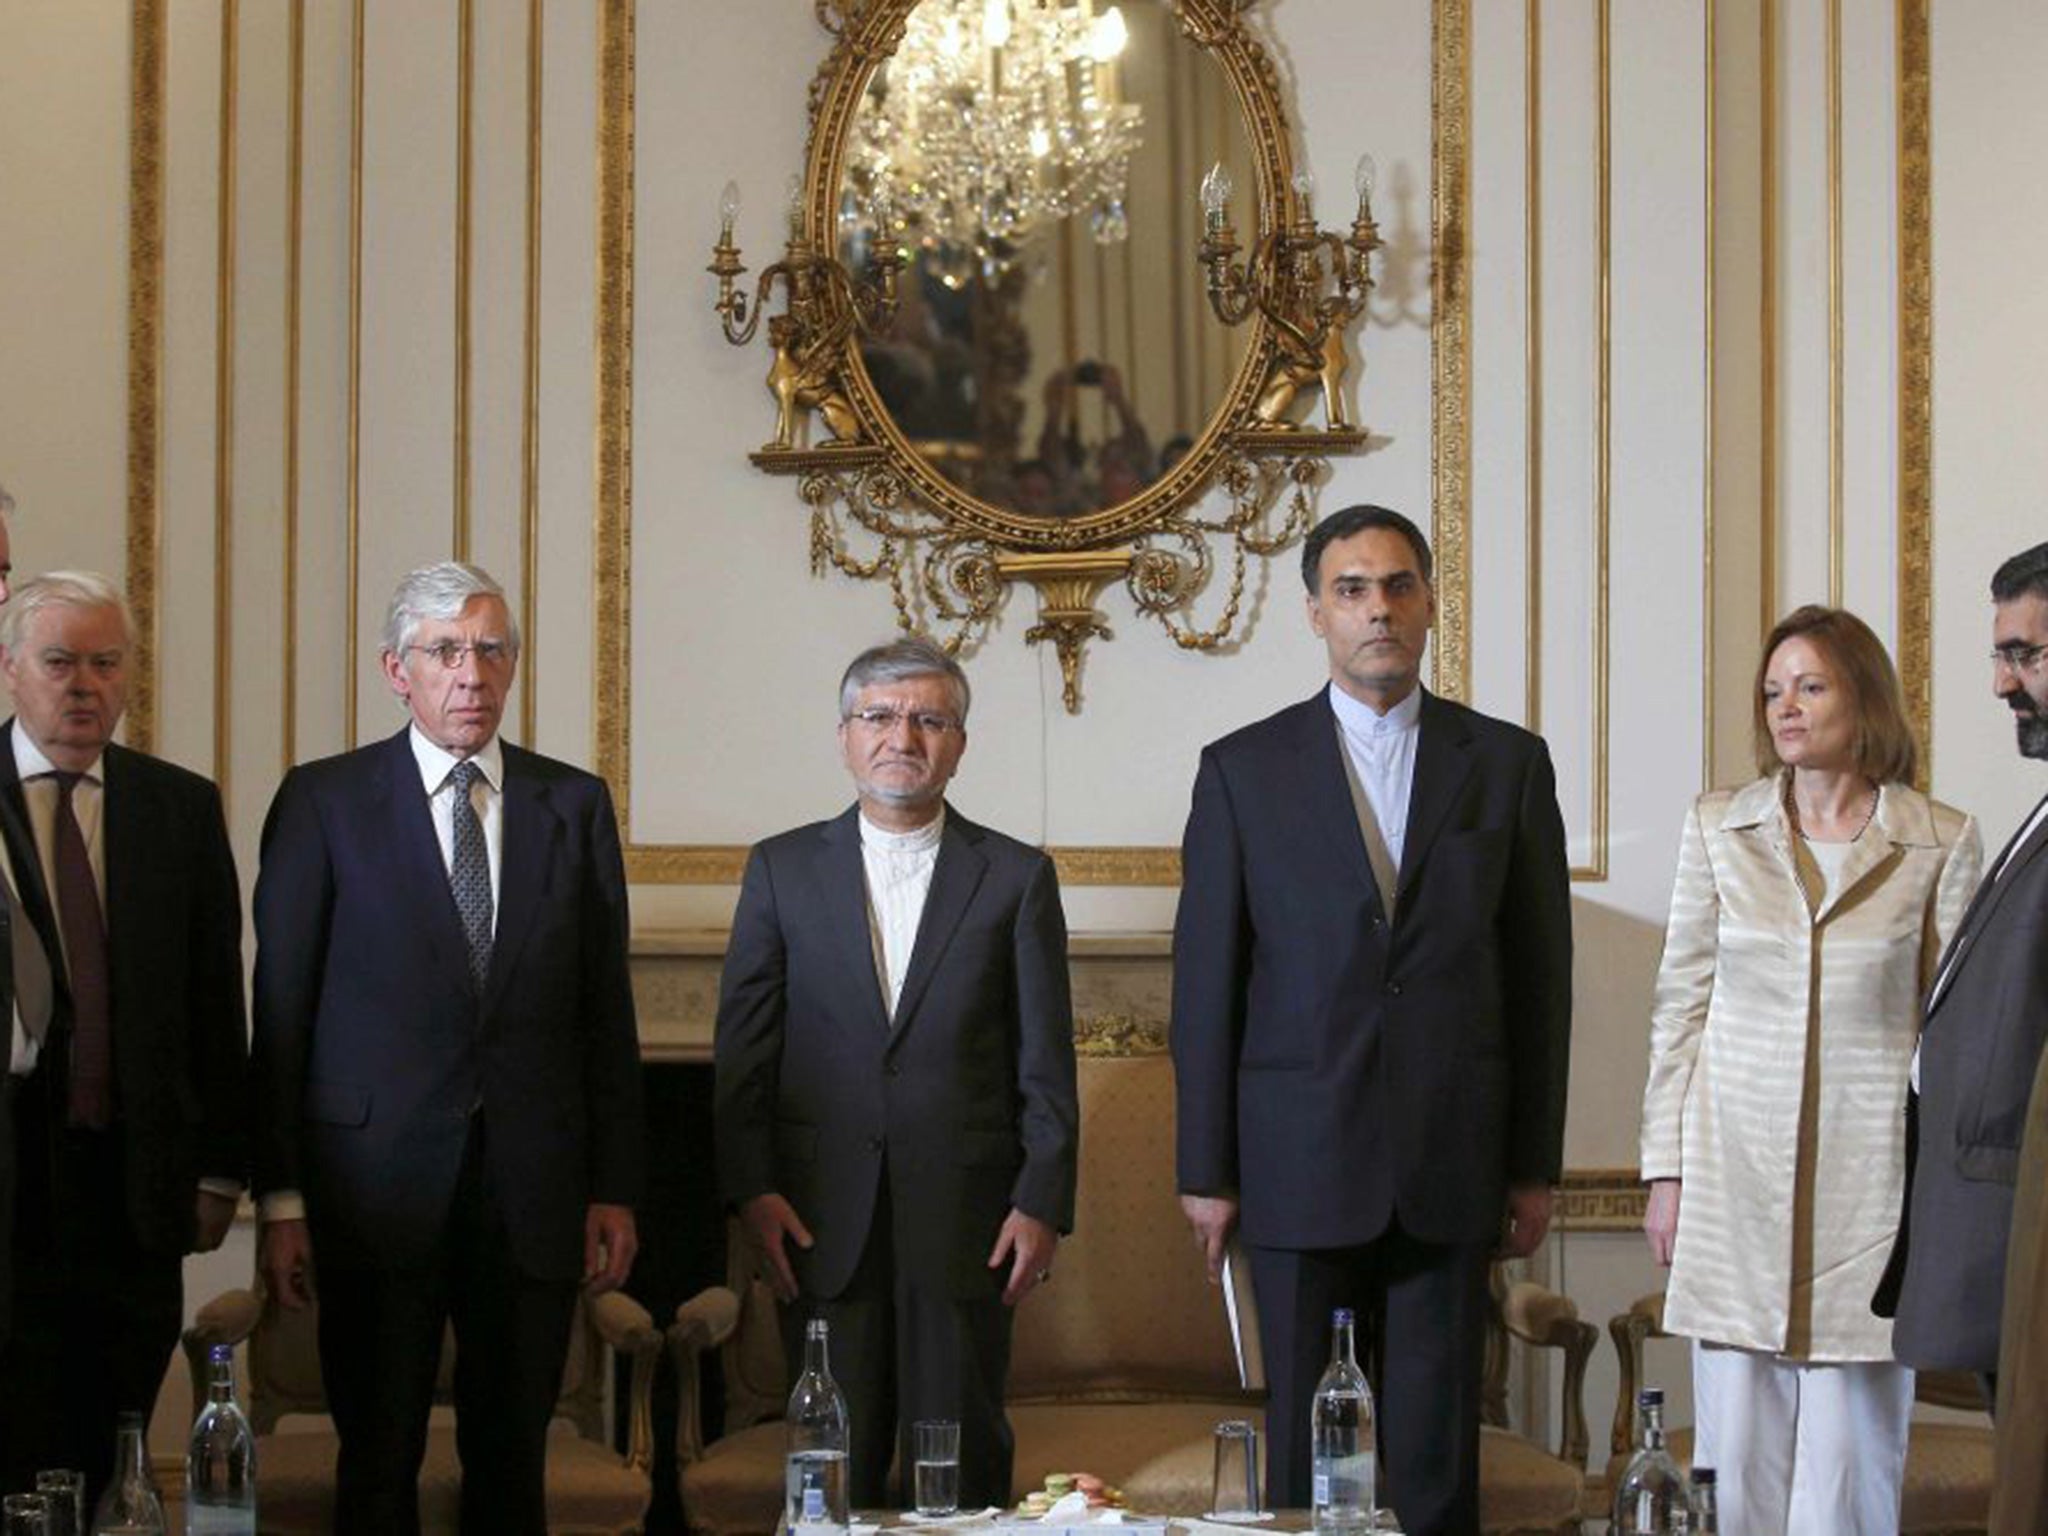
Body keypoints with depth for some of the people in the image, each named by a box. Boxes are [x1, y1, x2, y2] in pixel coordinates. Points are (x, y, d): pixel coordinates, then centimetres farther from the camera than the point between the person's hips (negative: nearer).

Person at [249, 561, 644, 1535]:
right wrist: (279, 1199, -4)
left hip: (533, 1190, 2)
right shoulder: (323, 801, 0)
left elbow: (606, 1010, 9)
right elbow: (280, 1011, 0)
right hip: (377, 1187, -2)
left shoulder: (576, 805, 8)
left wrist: (614, 1189, 4)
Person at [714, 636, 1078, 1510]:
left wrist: (1043, 1204, -3)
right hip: (821, 1221, 1)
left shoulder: (1017, 877, 6)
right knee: (835, 1463, 3)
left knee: (964, 1468, 2)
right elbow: (742, 1046, 6)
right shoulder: (784, 870, 8)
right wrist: (751, 1189, -4)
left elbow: (1046, 1062, 4)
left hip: (966, 1222, -1)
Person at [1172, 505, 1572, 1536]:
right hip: (1300, 1163, -1)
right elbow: (1205, 981, 3)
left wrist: (1534, 1163, 5)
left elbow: (1539, 974, 8)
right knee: (1304, 1449, 4)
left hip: (1452, 1167, 1)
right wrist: (1205, 1171, -1)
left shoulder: (1508, 764, 7)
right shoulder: (1243, 770, 4)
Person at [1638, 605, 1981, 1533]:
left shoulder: (1943, 843, 1)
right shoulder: (1717, 829, 6)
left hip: (1867, 1173, -2)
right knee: (1739, 1447, 4)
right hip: (1736, 1169, 2)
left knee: (1850, 1454, 0)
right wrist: (1666, 1169, 4)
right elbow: (1678, 1006, 8)